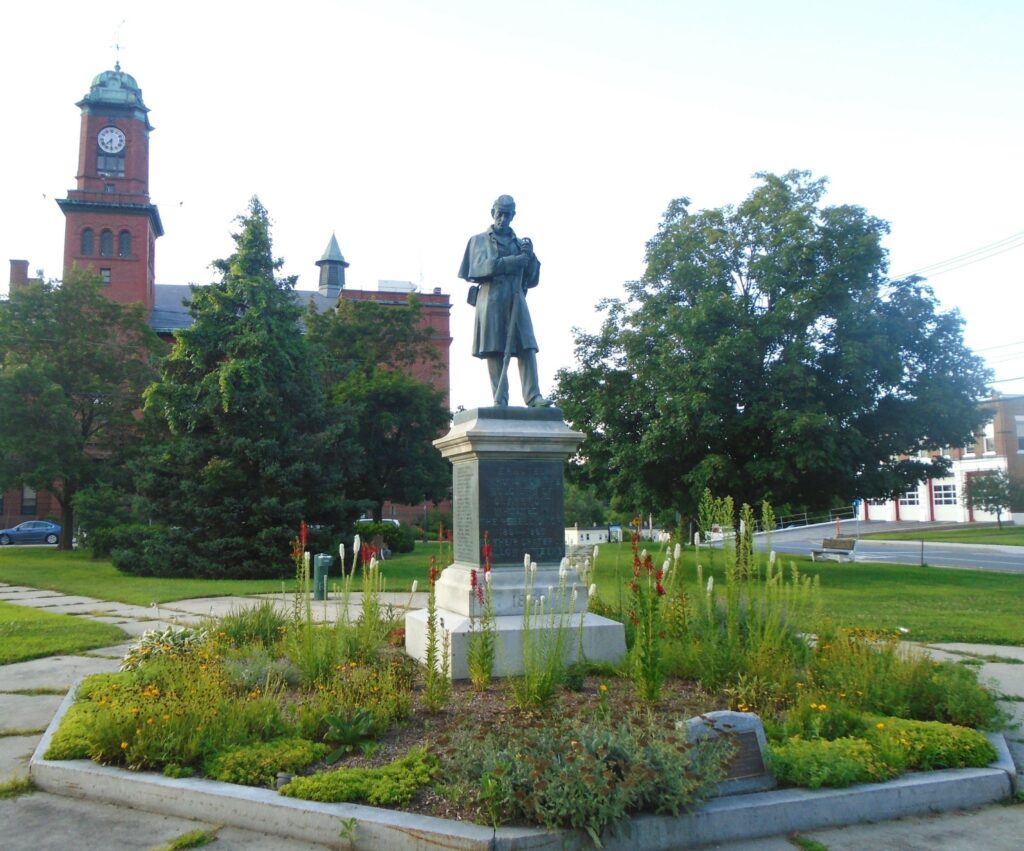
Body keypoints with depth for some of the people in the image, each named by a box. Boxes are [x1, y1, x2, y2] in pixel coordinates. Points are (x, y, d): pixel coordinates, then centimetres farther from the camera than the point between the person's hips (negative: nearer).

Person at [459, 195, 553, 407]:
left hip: (516, 299, 3)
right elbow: (483, 266, -4)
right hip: (491, 298, -3)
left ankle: (533, 396, -17)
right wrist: (515, 261, -11)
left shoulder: (519, 243, 23)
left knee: (527, 347, -11)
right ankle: (500, 400, -9)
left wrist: (530, 256, -3)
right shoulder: (479, 240, 15)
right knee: (494, 350, -8)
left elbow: (532, 277, 17)